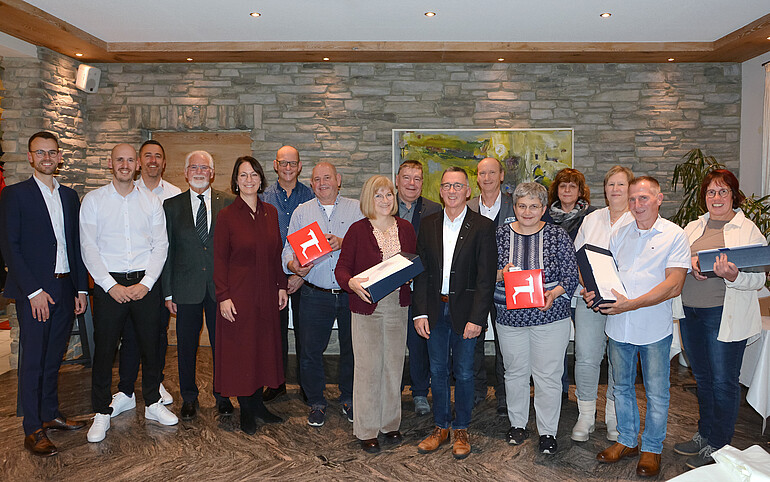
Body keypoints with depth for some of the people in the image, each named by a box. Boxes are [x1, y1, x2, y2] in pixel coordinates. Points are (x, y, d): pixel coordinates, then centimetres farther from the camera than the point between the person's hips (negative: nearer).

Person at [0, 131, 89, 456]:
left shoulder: (69, 196, 13)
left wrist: (81, 288, 8)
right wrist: (33, 290, -14)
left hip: (65, 289, 5)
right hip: (34, 290, -5)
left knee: (54, 356, 14)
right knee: (33, 359, 1)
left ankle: (51, 414, 27)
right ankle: (33, 430, 10)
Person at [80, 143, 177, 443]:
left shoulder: (151, 201, 7)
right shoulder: (93, 200, 3)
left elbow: (161, 244, 3)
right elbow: (88, 247, -3)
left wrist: (146, 283, -8)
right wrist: (111, 285, -11)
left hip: (146, 283, 2)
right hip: (109, 284, -1)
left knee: (150, 345, 8)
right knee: (104, 348, 3)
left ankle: (152, 403, 25)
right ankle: (102, 412, 19)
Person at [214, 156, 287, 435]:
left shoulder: (270, 213, 6)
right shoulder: (227, 215, -7)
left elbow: (277, 253, 10)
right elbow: (220, 259, -8)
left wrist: (282, 286, 6)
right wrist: (223, 296, -13)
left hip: (267, 294, 4)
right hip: (238, 294, -4)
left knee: (264, 346, 12)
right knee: (239, 350, 5)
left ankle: (258, 403, 28)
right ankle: (246, 409, 20)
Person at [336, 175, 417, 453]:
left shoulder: (405, 228, 7)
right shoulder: (358, 230, -4)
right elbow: (342, 268, -4)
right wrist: (351, 283, -25)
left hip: (398, 307, 4)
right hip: (367, 307, -3)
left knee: (394, 365, 11)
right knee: (368, 368, 2)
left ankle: (390, 423, 29)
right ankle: (367, 430, 16)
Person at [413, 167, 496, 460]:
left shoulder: (483, 227, -5)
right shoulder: (429, 225, 6)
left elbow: (486, 278, -8)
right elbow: (421, 270, 5)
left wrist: (476, 318, -14)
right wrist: (420, 312, -3)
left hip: (465, 310, -3)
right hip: (435, 308, 3)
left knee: (464, 372, 8)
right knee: (437, 370, 12)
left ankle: (461, 430, 25)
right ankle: (441, 427, 28)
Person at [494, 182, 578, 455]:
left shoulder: (558, 236, -2)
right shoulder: (500, 235, 2)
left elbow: (571, 275, -1)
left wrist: (556, 292, -19)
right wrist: (500, 274, -16)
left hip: (550, 317, -1)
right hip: (510, 318, 2)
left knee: (548, 376, 4)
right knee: (515, 373, 15)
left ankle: (548, 431, 23)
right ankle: (517, 424, 34)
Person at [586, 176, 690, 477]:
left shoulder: (674, 236, -7)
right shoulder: (619, 235, 8)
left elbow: (674, 285, -15)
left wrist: (632, 303, -24)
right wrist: (592, 291, -8)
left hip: (655, 328, -4)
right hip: (619, 326, 4)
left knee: (656, 393, 9)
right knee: (621, 386, 16)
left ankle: (651, 449, 26)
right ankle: (627, 441, 33)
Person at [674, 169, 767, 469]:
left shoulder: (749, 231, -2)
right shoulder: (693, 228, 12)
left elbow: (758, 279, -8)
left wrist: (733, 275, -27)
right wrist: (691, 264, -16)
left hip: (725, 315, -5)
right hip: (690, 312, 5)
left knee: (723, 381, 3)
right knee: (702, 377, 17)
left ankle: (717, 447, 18)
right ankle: (704, 435, 32)